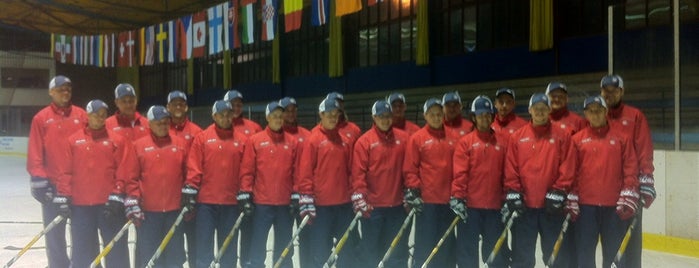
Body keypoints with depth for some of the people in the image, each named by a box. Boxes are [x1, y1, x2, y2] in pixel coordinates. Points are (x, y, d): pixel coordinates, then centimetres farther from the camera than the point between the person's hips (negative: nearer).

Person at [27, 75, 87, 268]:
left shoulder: (82, 116, 4)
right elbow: (35, 152, -2)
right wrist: (38, 179, -7)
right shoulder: (41, 118, 1)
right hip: (53, 184, -1)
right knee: (54, 232, 6)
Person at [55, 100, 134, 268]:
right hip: (80, 205, 2)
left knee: (116, 249, 1)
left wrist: (117, 196, -8)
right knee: (82, 251, 9)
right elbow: (66, 171, 7)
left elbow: (125, 171, -3)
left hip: (109, 204, -2)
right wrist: (64, 196, 1)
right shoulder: (74, 140, 7)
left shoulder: (117, 140, 1)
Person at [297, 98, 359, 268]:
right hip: (320, 205, -5)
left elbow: (351, 171, 15)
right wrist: (307, 201, -13)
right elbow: (305, 173, -7)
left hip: (344, 203, 5)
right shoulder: (313, 140, -4)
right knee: (320, 250, 1)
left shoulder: (345, 140, 11)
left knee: (349, 247, 10)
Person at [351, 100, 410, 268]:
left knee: (398, 250, 9)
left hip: (397, 205, 3)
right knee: (370, 249, 5)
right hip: (372, 205, -2)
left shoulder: (404, 138, 5)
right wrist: (359, 199, -14)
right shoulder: (364, 141, -4)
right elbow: (358, 172, -8)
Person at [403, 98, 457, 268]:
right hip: (426, 199, -3)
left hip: (449, 199, 4)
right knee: (424, 244, -1)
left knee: (447, 246, 10)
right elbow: (410, 168, -2)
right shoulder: (417, 138, -1)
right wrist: (413, 191, -10)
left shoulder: (453, 138, 9)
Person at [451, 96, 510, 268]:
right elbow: (459, 173, -5)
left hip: (495, 206, 2)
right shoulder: (465, 142, 2)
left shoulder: (504, 140, 7)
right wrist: (457, 197, -13)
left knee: (497, 252, 9)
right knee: (467, 252, 4)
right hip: (469, 205, -1)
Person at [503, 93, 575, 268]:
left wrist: (558, 193, -9)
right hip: (524, 204, 1)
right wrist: (512, 194, -5)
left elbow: (567, 168, -2)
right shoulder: (517, 136, 6)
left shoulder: (562, 136, 3)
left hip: (551, 205, -1)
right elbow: (510, 169, 2)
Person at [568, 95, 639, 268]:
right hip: (585, 204, 1)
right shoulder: (577, 139, 5)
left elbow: (631, 168, 1)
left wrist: (628, 197, -6)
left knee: (614, 252, 6)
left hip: (615, 205, 0)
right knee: (585, 252, 4)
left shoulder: (621, 135, 4)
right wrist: (571, 200, 0)